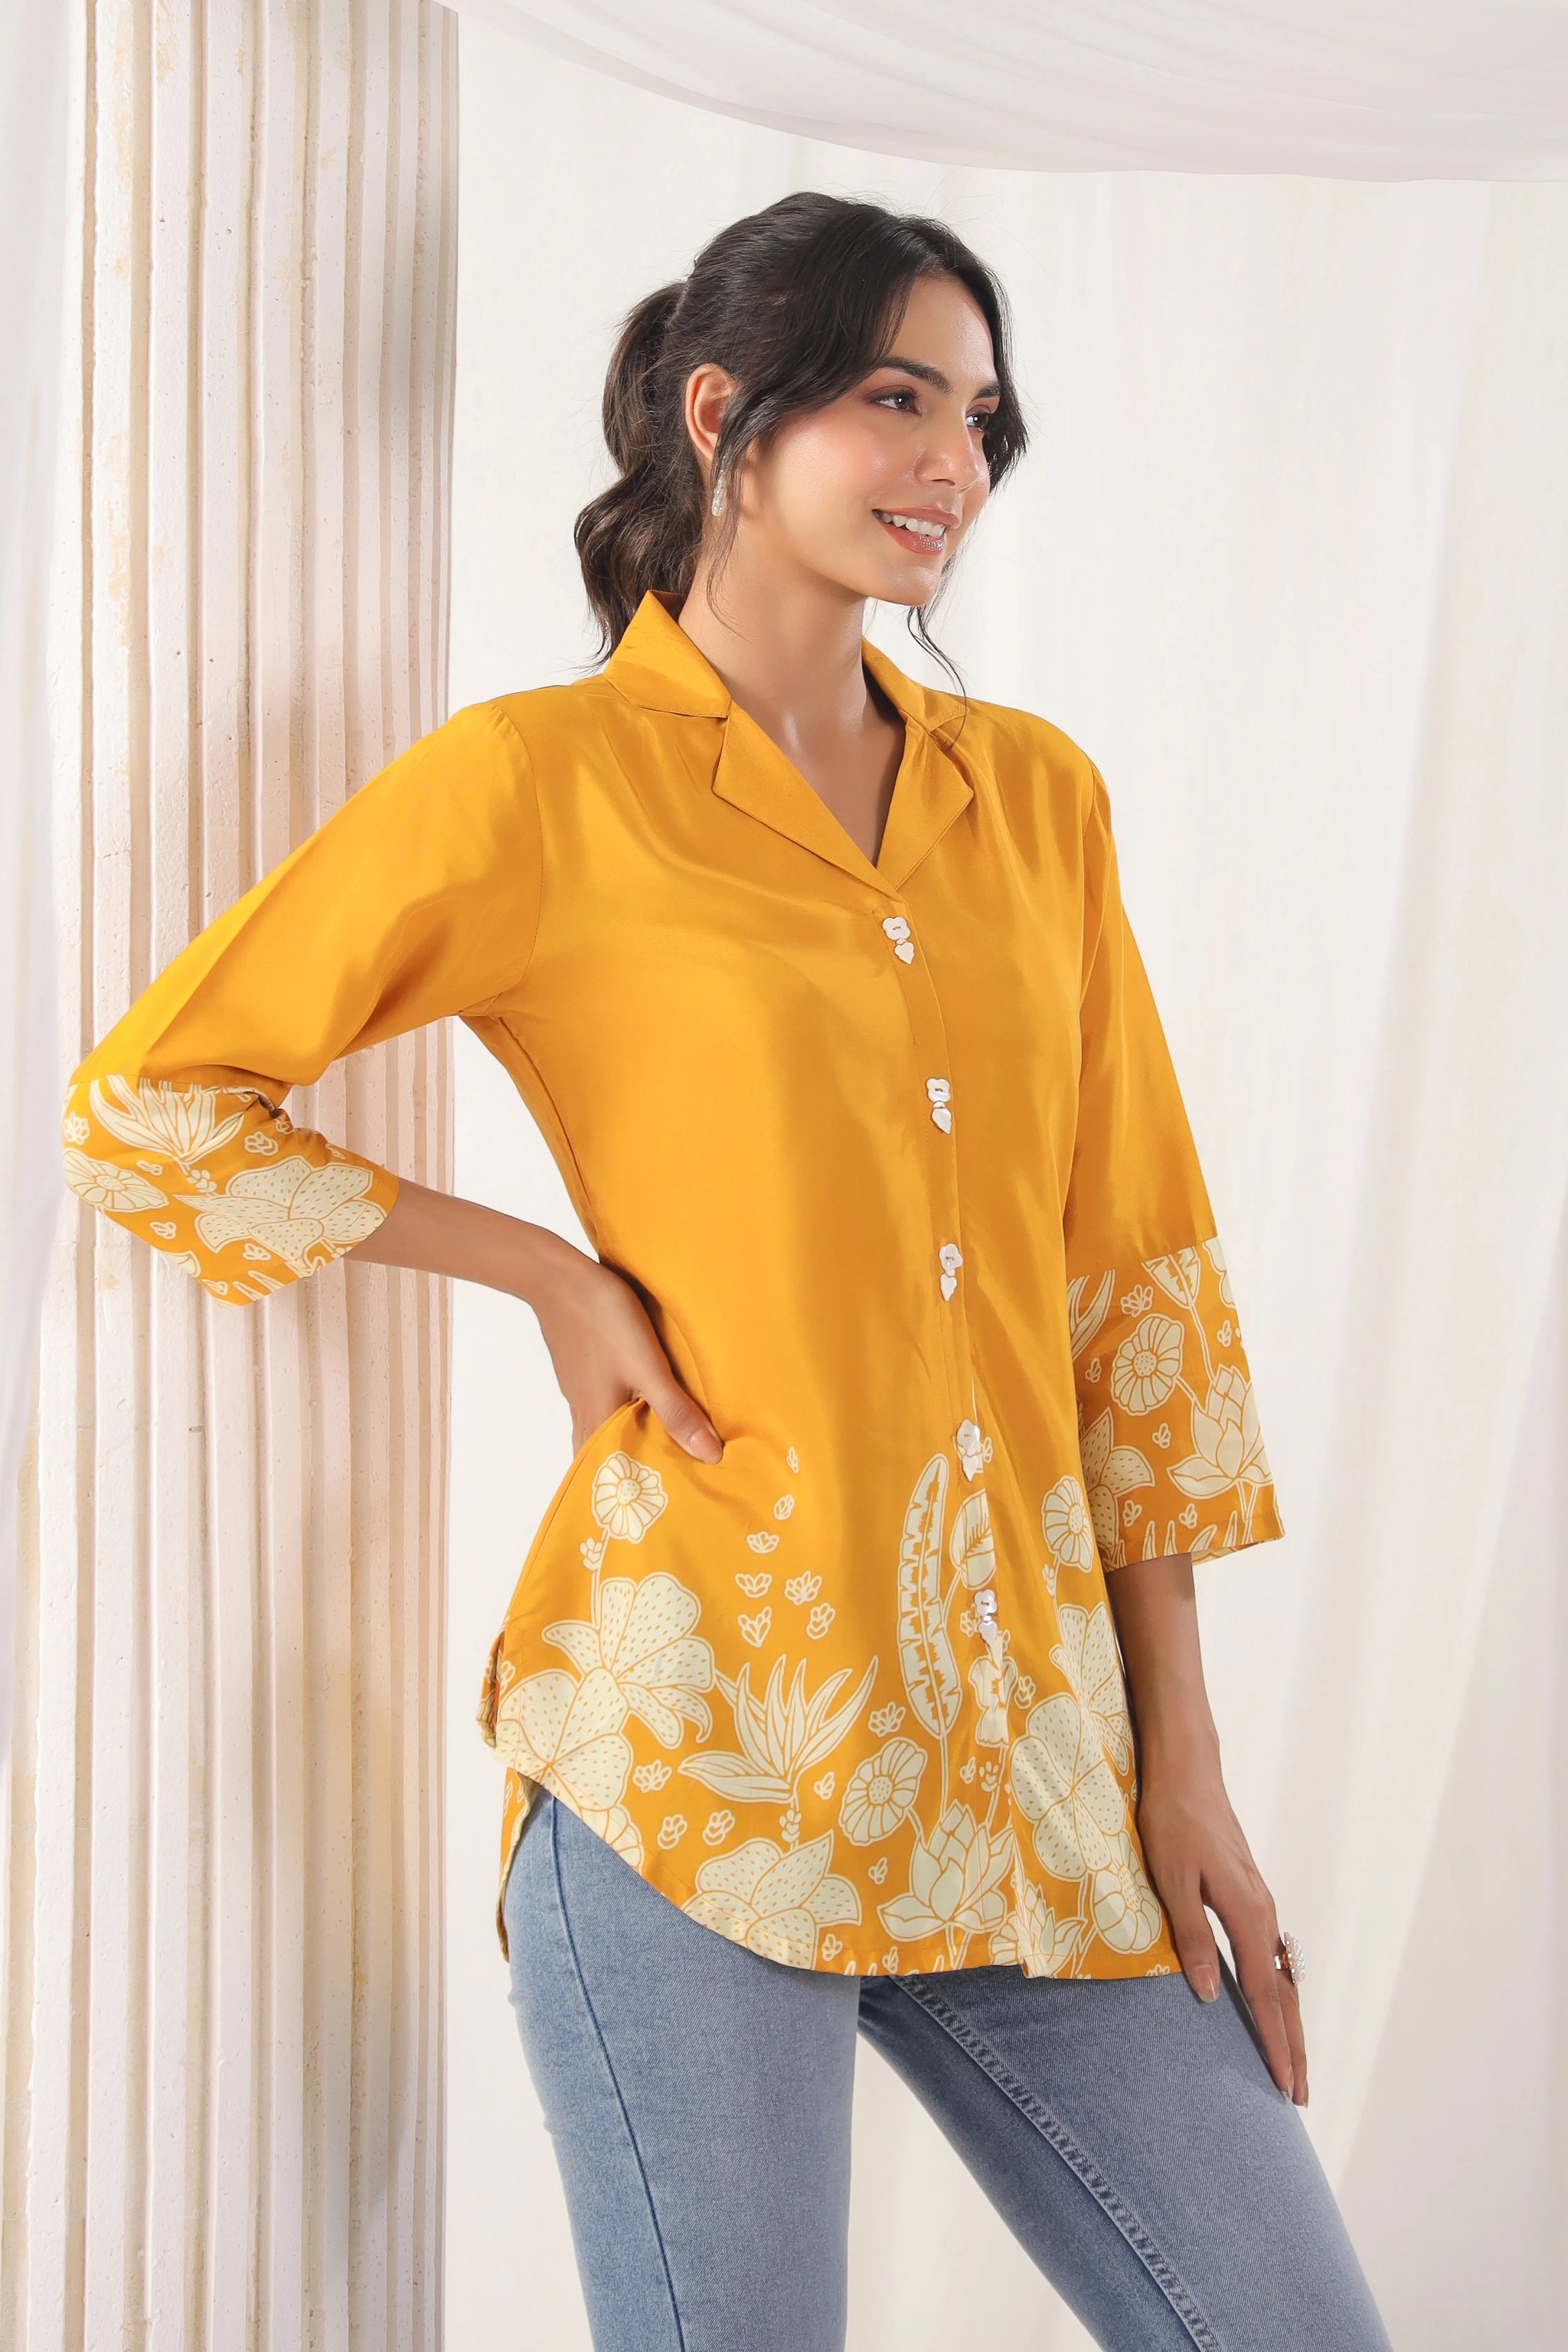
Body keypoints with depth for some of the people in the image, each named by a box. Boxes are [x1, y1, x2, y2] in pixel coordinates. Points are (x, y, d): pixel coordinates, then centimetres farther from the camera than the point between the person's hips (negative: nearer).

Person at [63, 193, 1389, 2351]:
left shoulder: (1036, 796, 10)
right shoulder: (545, 779, -3)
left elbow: (1139, 1267, 11)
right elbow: (141, 1102, 0)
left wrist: (1180, 1751, 8)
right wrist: (553, 1271, -5)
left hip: (1028, 1748, 5)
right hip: (701, 1743, -4)